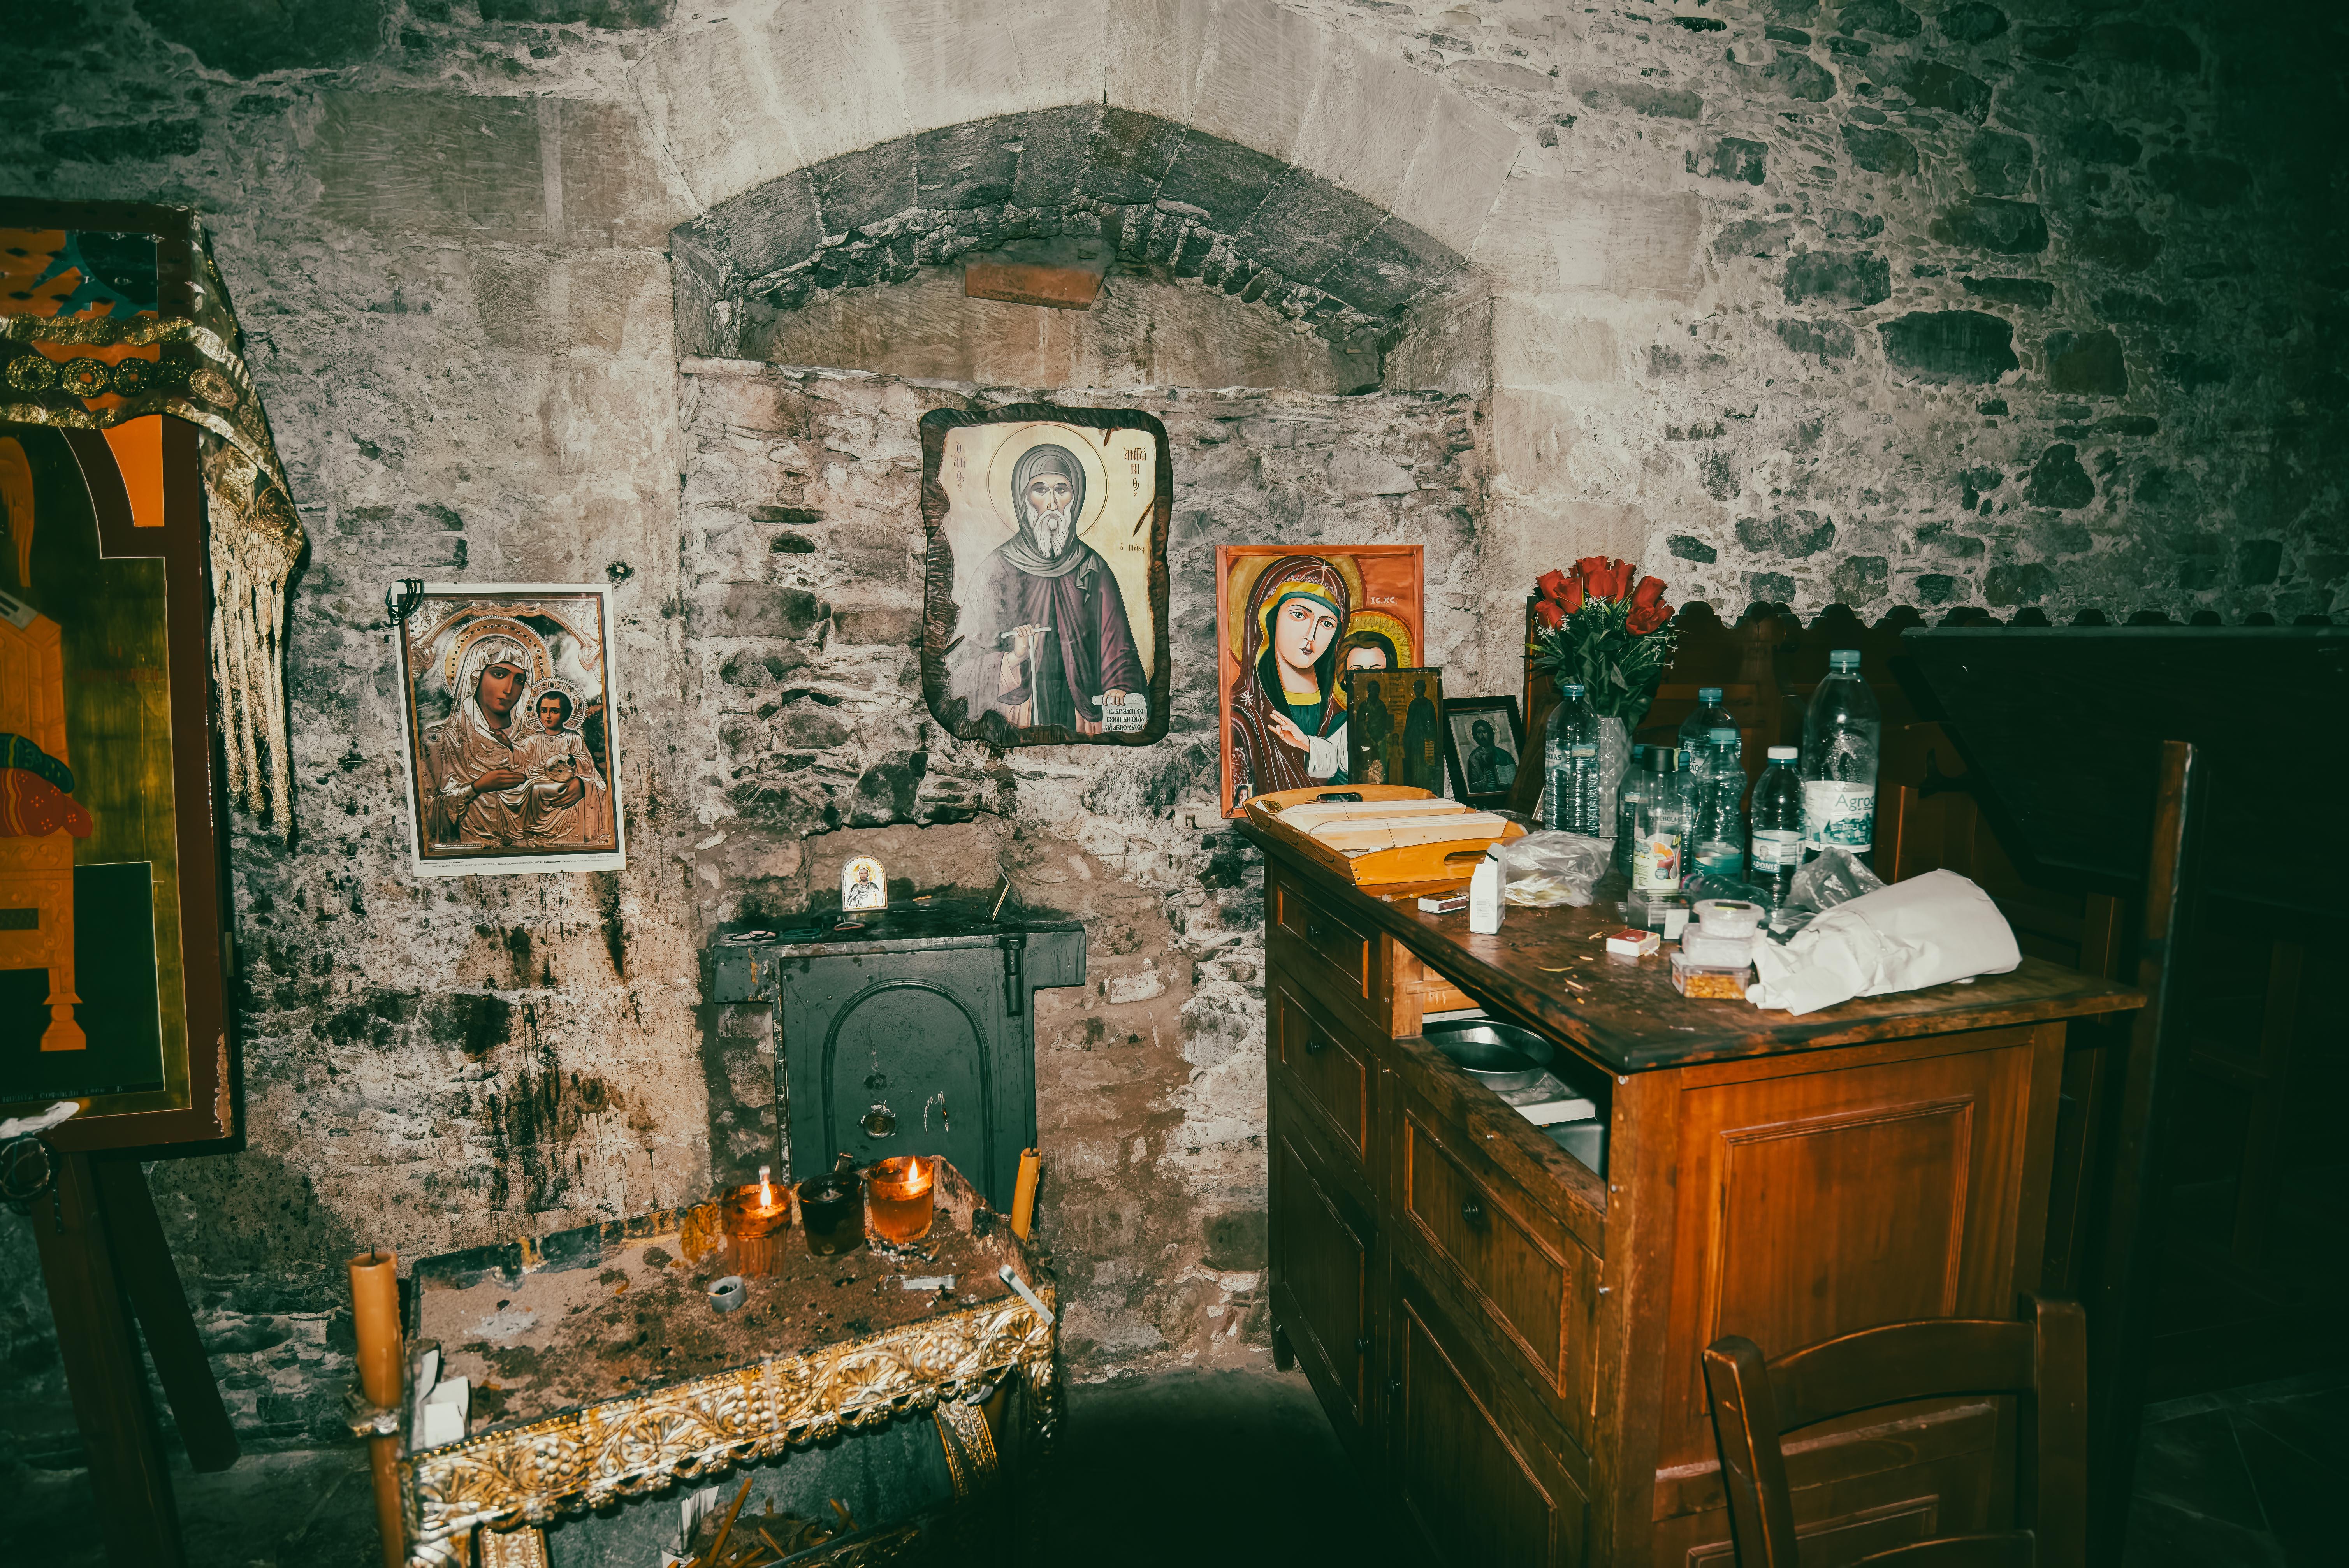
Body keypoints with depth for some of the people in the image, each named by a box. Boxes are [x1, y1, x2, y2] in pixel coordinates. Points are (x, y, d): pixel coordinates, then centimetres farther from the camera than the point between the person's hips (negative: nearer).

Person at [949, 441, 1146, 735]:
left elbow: (1117, 647, 11)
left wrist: (1121, 689, -8)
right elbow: (964, 662, 0)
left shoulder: (1095, 570, 8)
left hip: (1082, 720, 2)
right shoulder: (997, 567, 1)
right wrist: (1013, 659, -17)